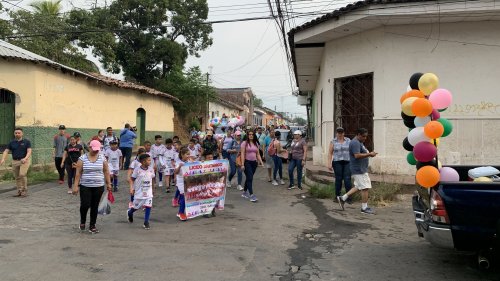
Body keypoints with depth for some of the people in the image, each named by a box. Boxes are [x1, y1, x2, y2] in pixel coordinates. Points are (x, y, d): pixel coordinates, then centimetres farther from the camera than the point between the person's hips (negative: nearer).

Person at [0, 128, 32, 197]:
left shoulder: (27, 142, -2)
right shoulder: (11, 142, 7)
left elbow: (29, 151, -10)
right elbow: (6, 151, 2)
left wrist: (25, 158, -28)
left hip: (24, 161, -4)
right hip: (15, 161, 4)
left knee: (22, 175, -19)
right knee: (17, 177, 6)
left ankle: (25, 191, -7)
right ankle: (19, 192, 14)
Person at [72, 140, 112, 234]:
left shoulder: (102, 158, 3)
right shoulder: (82, 158, -3)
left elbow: (106, 172, 8)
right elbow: (78, 173, -3)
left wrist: (108, 183, 7)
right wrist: (75, 185, -7)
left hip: (98, 187, 2)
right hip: (85, 186, -2)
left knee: (95, 206, 6)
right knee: (85, 205, -8)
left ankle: (92, 226, 18)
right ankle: (82, 222, 21)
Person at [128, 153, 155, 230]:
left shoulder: (151, 169, -1)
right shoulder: (137, 169, -12)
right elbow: (132, 179, -5)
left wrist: (153, 188, 18)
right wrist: (131, 188, -14)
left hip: (148, 192, 3)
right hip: (139, 192, -2)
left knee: (148, 206, -9)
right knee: (136, 206, 11)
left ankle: (146, 222, 4)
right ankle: (130, 212, 46)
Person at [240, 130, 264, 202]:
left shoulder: (256, 144, 12)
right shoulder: (244, 143, -4)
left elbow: (258, 154, 15)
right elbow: (242, 154, -9)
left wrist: (261, 162, 6)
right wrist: (242, 164, -16)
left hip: (254, 162, 6)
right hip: (247, 162, -5)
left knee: (248, 178, 13)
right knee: (250, 178, -12)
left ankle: (244, 192, 27)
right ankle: (251, 195, -14)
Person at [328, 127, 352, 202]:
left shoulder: (348, 140, 6)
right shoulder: (333, 141, 2)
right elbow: (330, 153, 1)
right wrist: (329, 163, -7)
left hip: (347, 162, 1)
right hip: (337, 162, -1)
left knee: (347, 179, -8)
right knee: (338, 179, 2)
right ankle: (337, 196, 14)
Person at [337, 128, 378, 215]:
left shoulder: (359, 142, 18)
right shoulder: (355, 143, -17)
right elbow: (357, 155, -26)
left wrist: (369, 153, 11)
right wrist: (369, 154, -23)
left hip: (361, 169, 11)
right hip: (358, 169, -11)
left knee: (359, 187, 16)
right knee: (365, 188, -5)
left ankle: (343, 198, 21)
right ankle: (364, 208, 5)